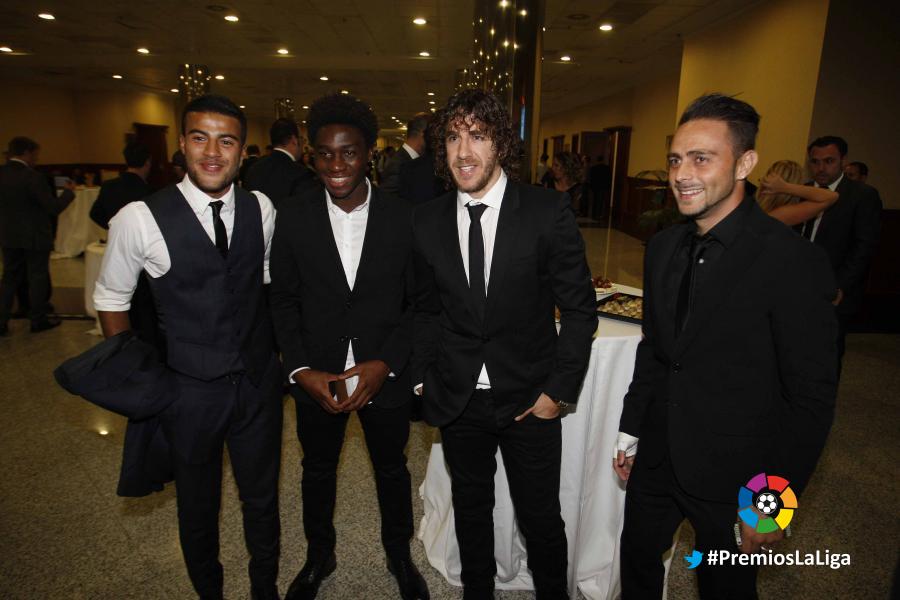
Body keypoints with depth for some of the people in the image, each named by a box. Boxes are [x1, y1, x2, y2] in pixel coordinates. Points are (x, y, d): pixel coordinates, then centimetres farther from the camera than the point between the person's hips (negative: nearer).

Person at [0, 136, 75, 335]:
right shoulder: (32, 177, -20)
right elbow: (54, 207, -19)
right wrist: (68, 191, -4)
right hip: (35, 236, -6)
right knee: (38, 277, 7)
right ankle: (38, 320, 17)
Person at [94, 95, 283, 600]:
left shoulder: (261, 209, -5)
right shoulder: (140, 219, -14)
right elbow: (111, 298, 0)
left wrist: (277, 349, 9)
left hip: (259, 381, 2)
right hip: (188, 388, -2)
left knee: (262, 497, 19)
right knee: (198, 506, 20)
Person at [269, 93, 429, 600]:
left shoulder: (403, 217, -10)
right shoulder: (294, 217, -7)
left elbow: (417, 301, -5)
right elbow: (284, 301, -1)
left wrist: (386, 364, -16)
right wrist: (300, 370, -11)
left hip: (385, 376, -1)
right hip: (317, 377, 1)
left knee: (392, 471, 19)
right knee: (319, 470, 22)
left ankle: (399, 554, 47)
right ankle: (320, 555, 49)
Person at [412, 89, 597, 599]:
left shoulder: (548, 211, -11)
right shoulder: (427, 221, -2)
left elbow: (579, 307, -7)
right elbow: (427, 308, 8)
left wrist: (559, 390, -9)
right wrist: (425, 378, 2)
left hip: (530, 399, -2)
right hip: (457, 399, 3)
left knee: (541, 516, 14)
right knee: (471, 508, 21)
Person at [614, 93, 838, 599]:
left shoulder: (794, 261, -19)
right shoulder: (664, 247, 1)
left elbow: (812, 399, -15)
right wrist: (631, 431, 12)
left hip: (733, 473, -5)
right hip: (658, 456, 5)